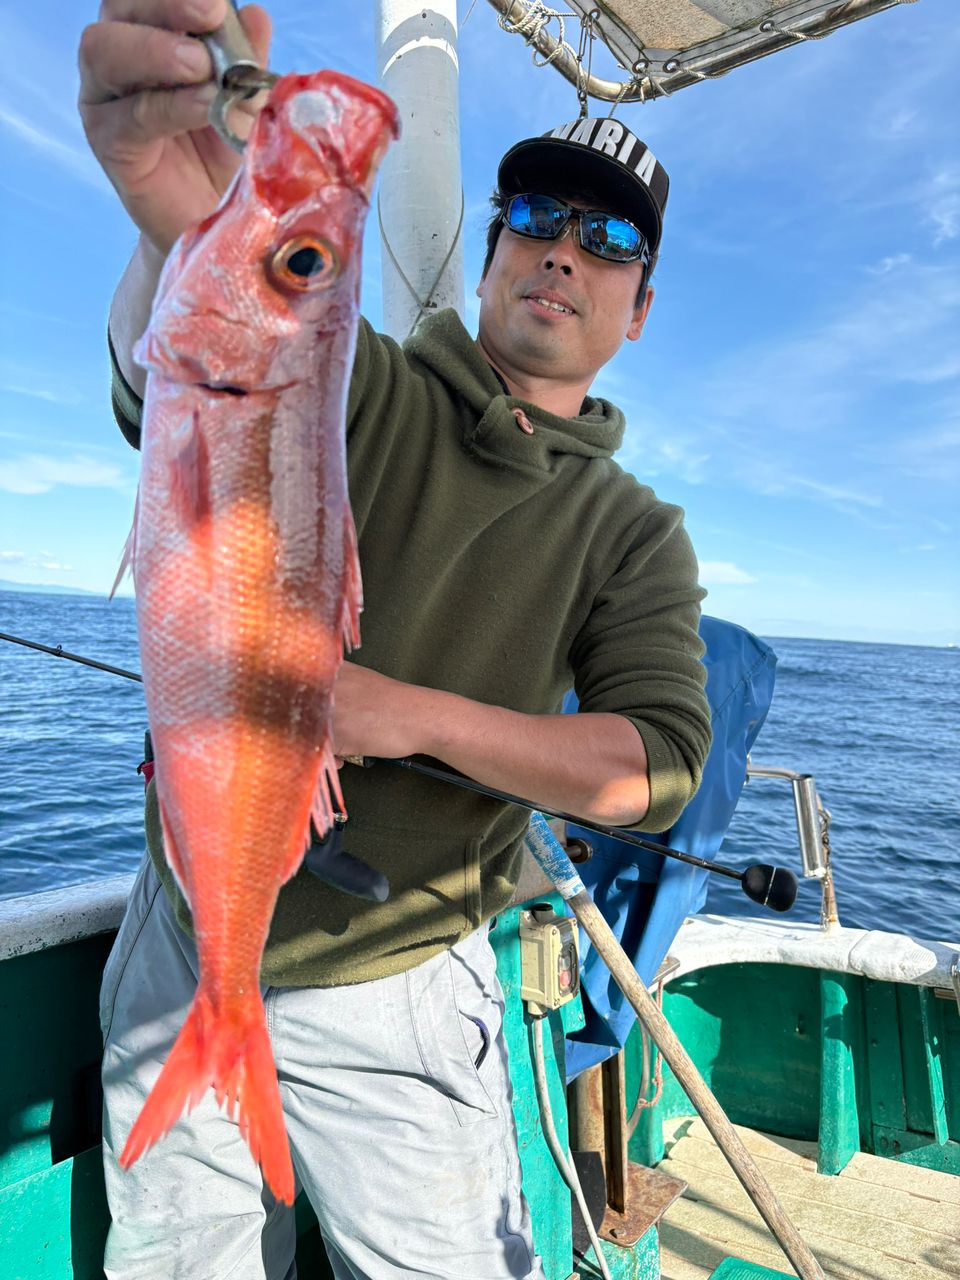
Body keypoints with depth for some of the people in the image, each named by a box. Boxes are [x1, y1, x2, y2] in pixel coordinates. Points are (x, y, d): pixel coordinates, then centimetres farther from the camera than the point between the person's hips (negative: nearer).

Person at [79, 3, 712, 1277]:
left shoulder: (636, 535, -3)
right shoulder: (354, 386, -7)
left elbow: (660, 764, -13)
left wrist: (414, 714, -26)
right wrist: (190, 229, -51)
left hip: (393, 995, 0)